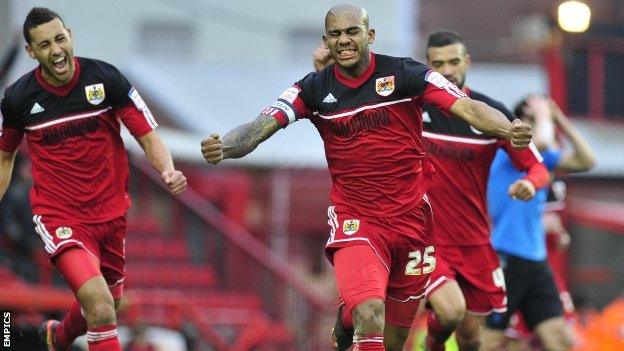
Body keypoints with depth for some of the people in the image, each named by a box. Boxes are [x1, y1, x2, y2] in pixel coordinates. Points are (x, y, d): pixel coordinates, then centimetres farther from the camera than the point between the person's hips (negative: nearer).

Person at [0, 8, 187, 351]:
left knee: (104, 304, 22)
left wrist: (169, 172, -26)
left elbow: (148, 136, -6)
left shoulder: (105, 78, -10)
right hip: (60, 217, -3)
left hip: (111, 213, 3)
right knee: (100, 306, -25)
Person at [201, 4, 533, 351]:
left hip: (411, 217, 1)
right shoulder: (314, 89, -1)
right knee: (369, 319, -25)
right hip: (355, 221, -1)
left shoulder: (404, 74, -6)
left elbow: (467, 107, -14)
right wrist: (225, 146, -32)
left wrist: (507, 129, -34)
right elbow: (260, 127, -10)